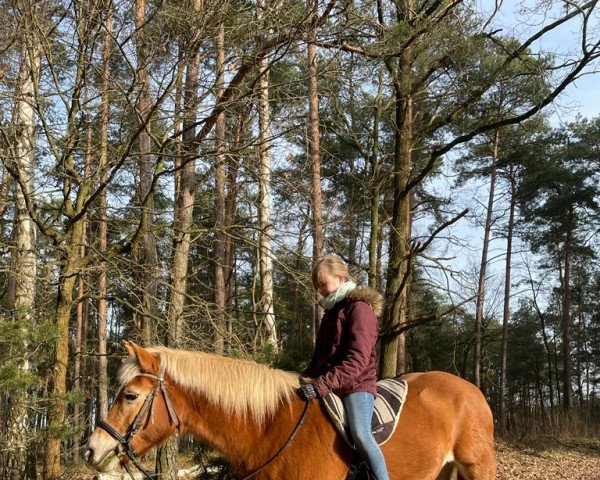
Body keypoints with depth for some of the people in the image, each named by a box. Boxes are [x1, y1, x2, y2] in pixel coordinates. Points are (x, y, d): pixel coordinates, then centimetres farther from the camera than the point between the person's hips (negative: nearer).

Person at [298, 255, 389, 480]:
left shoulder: (359, 308, -9)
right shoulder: (330, 312, 18)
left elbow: (357, 359, -21)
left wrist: (322, 384, -29)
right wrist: (306, 379, 5)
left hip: (356, 384, -9)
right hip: (327, 385, 9)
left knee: (360, 434, -28)